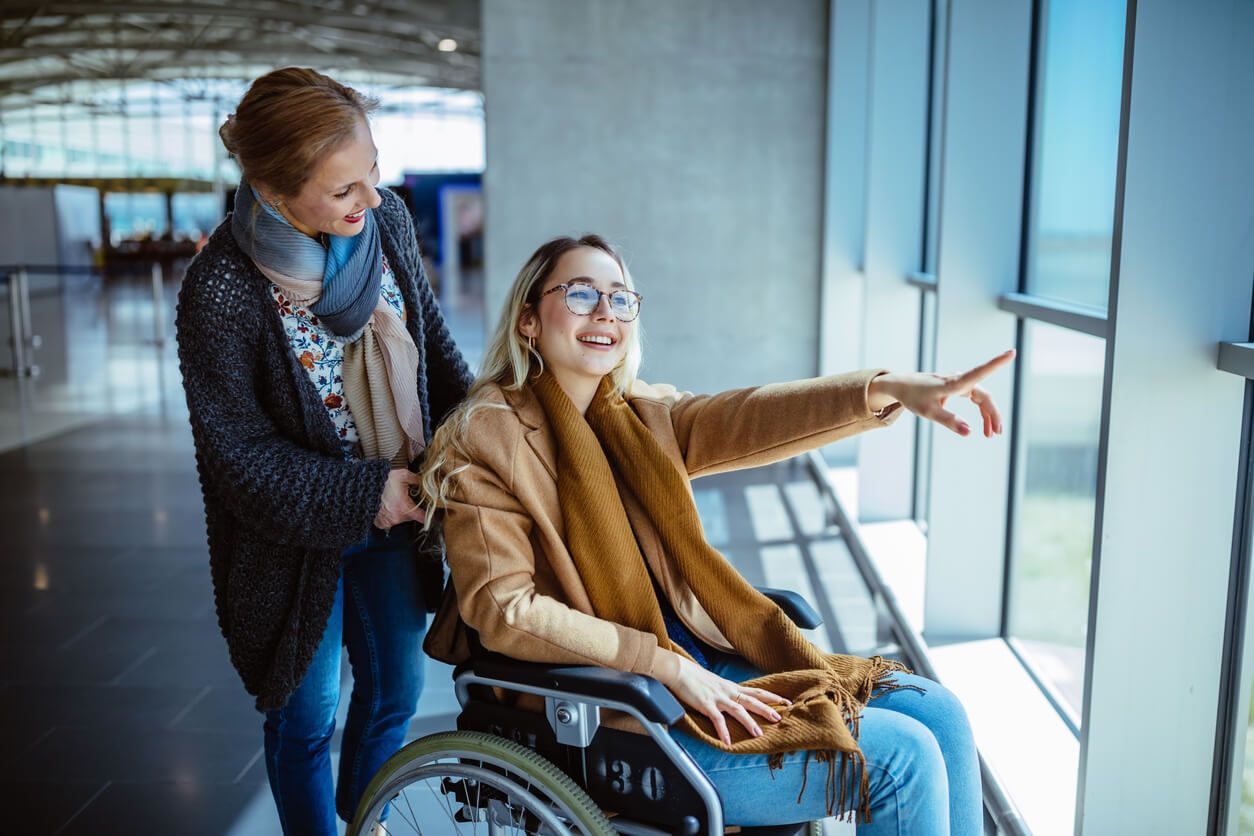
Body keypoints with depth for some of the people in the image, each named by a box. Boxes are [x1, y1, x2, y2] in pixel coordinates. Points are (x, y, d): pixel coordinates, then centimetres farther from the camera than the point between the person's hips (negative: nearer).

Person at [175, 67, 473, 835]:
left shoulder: (386, 219, -11)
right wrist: (364, 493, -20)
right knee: (308, 717, 15)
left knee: (397, 686, 23)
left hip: (396, 510, 6)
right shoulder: (221, 291, -26)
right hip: (297, 536, -5)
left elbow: (434, 340, 3)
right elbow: (240, 454, -18)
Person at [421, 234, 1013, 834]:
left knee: (938, 714, 2)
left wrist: (889, 389, -23)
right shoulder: (486, 438, -9)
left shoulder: (641, 419, 10)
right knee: (903, 759, -12)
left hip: (697, 665, 7)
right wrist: (669, 666, -21)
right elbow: (502, 608, -17)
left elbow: (749, 417, -7)